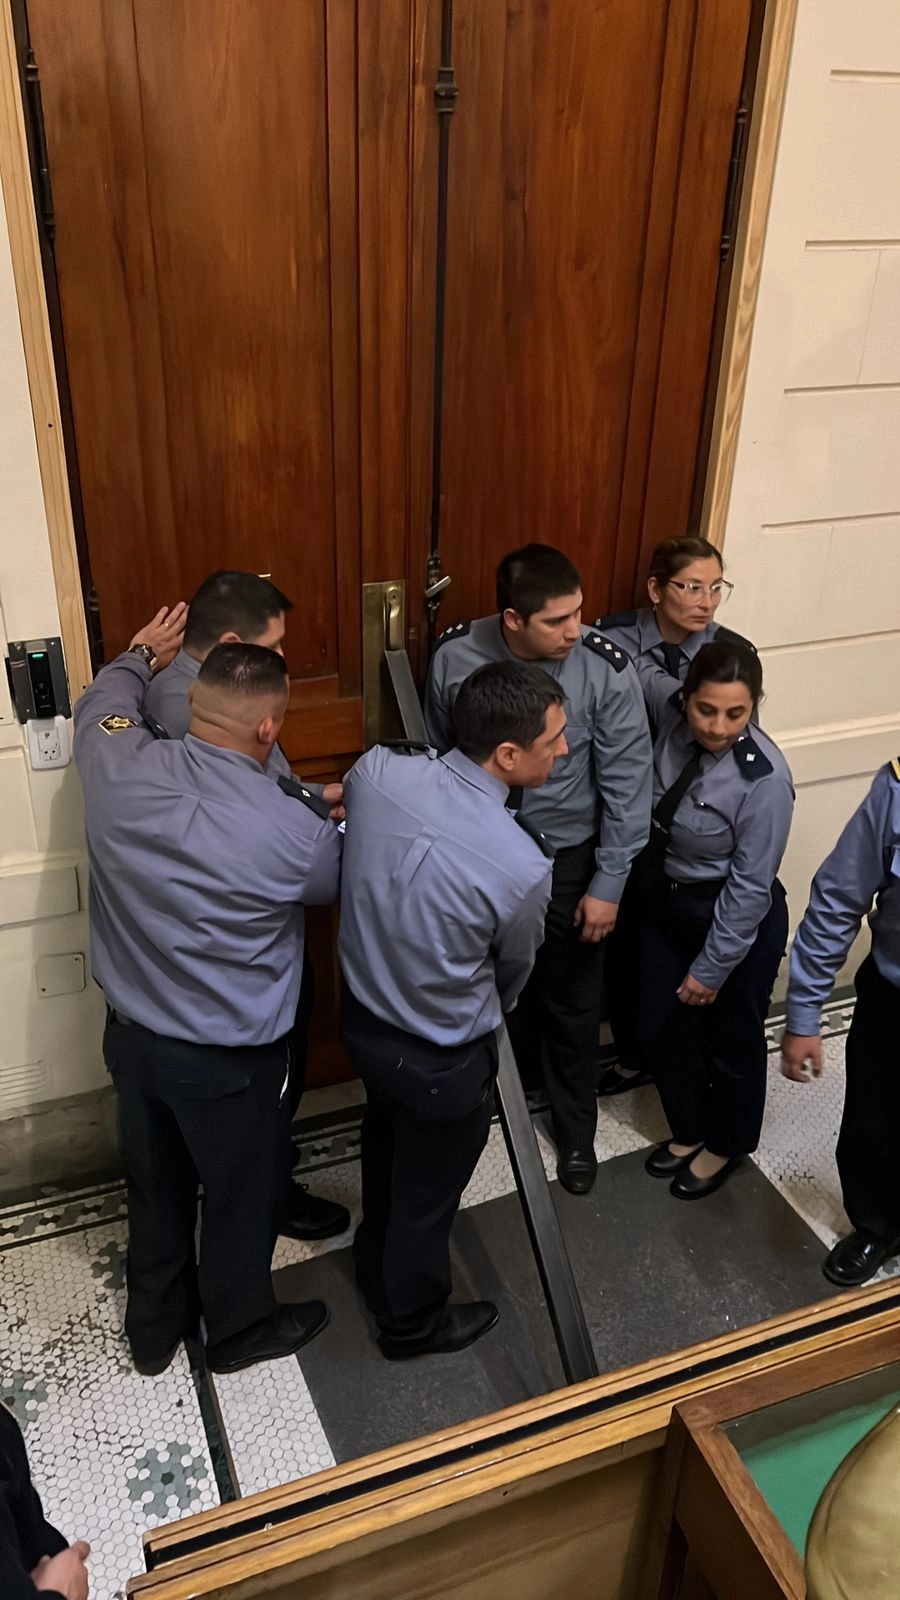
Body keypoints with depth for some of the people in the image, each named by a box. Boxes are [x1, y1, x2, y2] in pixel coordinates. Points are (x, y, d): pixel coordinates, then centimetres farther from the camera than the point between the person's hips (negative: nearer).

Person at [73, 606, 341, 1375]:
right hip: (229, 1058, -5)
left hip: (131, 1034, 5)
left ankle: (155, 1327, 50)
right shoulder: (294, 829, -30)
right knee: (242, 1196, 22)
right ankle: (240, 1329, 47)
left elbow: (101, 703, 9)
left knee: (156, 1186, 27)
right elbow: (335, 881, -4)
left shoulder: (117, 765, -17)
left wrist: (140, 654, 28)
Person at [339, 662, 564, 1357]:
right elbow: (513, 970, -9)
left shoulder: (374, 771, -20)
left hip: (363, 1014, 6)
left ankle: (376, 1268, 61)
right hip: (443, 1061, -6)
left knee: (387, 1152, 33)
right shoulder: (524, 866, -32)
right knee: (428, 1193, 22)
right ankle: (411, 1323, 51)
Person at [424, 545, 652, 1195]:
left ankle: (575, 1129, 40)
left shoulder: (608, 670, -24)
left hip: (568, 858, -1)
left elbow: (627, 783, -13)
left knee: (572, 1004, 15)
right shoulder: (455, 655, -18)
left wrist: (609, 883, -10)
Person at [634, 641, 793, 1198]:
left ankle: (726, 1146, 46)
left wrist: (711, 967, -14)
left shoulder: (765, 778, -30)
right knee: (660, 1028, 19)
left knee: (730, 1039, 17)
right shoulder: (671, 714, -14)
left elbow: (750, 887, -22)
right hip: (664, 907, 6)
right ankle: (690, 1130, 47)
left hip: (737, 922, -6)